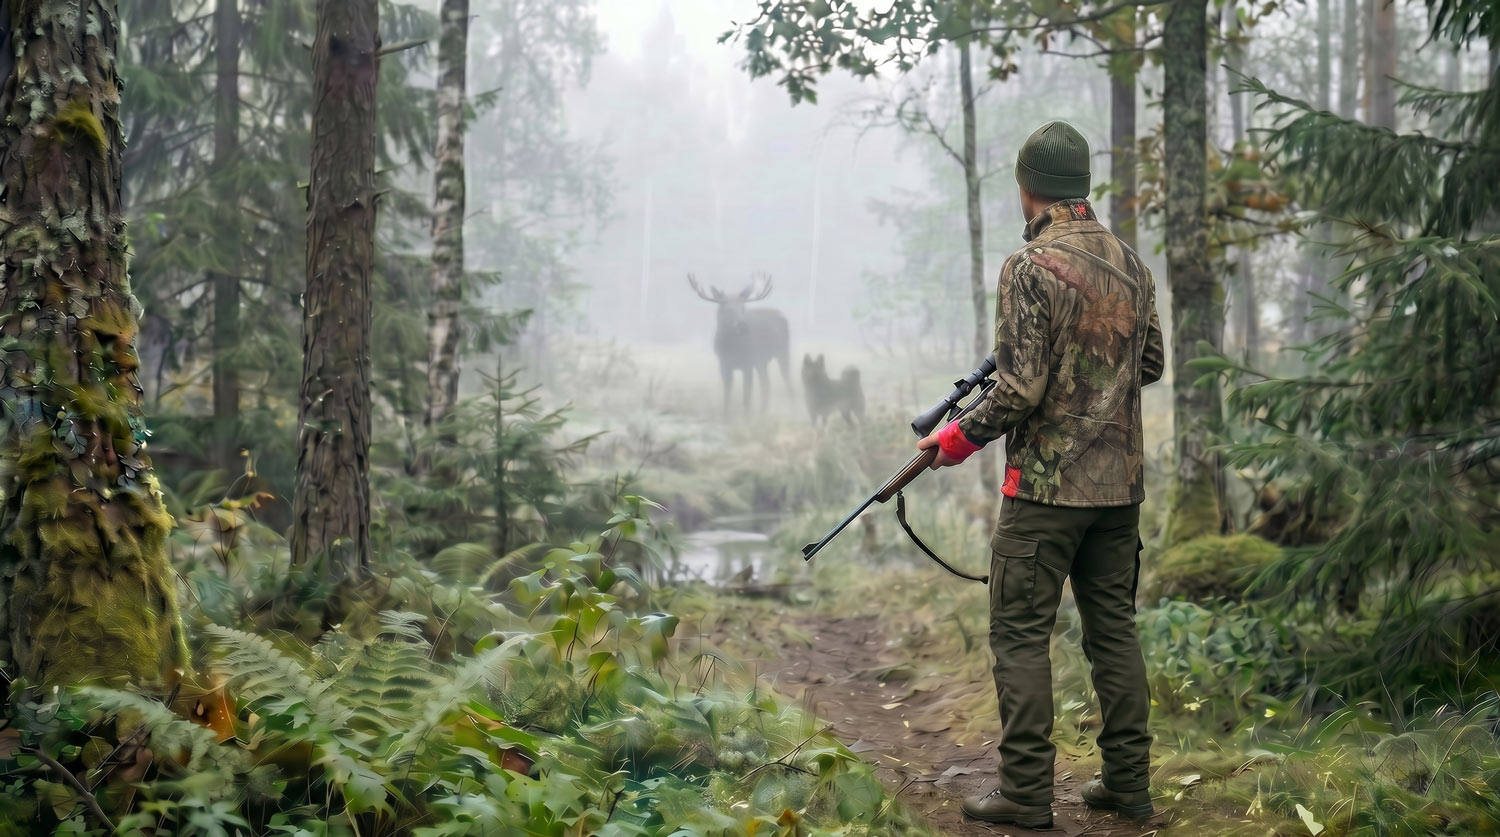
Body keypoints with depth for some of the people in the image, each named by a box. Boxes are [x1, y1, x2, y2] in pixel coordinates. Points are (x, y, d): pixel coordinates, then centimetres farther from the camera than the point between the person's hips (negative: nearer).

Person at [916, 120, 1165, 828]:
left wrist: (959, 437, -5)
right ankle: (1128, 783, 17)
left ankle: (1026, 794, 2)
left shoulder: (1031, 268, -15)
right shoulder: (1131, 264, 8)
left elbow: (1020, 388, -18)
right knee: (1114, 628, 13)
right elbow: (1150, 364, 17)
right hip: (1120, 482, 7)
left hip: (1047, 484, -7)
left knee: (1020, 632, 1)